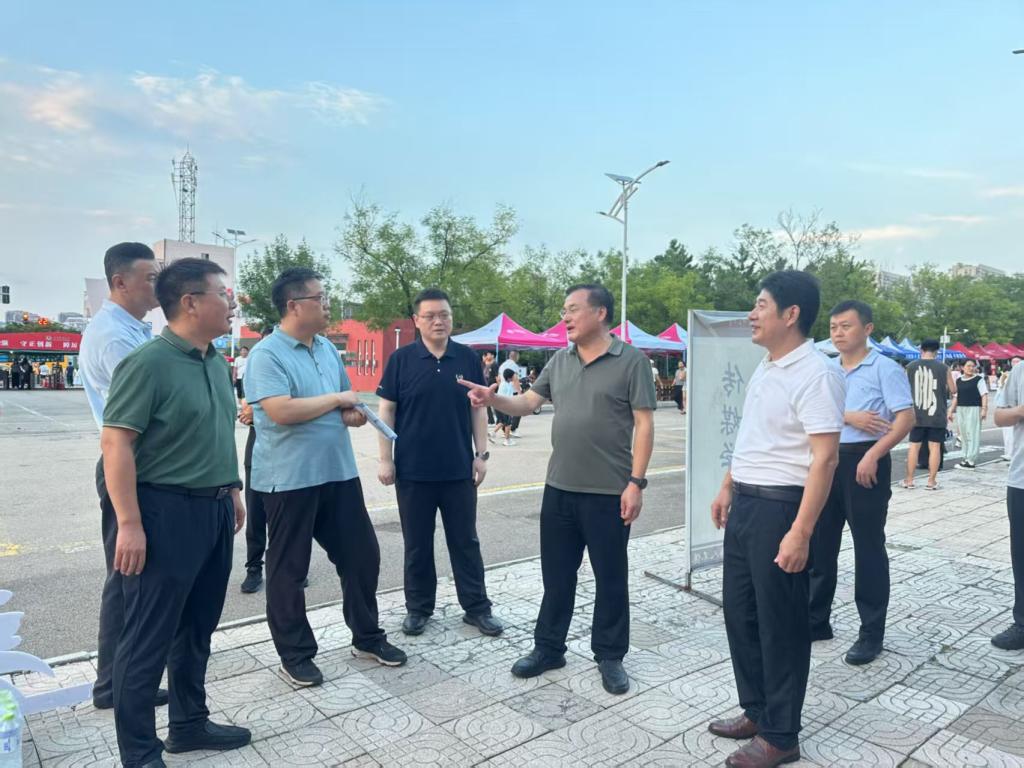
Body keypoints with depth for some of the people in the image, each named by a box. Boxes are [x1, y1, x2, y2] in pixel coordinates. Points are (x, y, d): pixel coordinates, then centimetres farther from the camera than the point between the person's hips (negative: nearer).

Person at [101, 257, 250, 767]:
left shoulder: (217, 363, 10)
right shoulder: (148, 363, -15)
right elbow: (115, 442, -18)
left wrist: (232, 490, 18)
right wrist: (129, 523, -21)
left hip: (213, 511, 8)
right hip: (165, 513, -8)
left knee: (198, 629, 18)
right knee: (149, 638, 5)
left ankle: (189, 724, 34)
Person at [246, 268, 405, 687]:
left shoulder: (328, 348, 11)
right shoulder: (266, 354, -13)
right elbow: (281, 411, -26)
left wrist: (353, 414, -5)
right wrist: (336, 400, -14)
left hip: (338, 472, 7)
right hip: (289, 479, -7)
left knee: (362, 554, 13)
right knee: (288, 568, 8)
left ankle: (368, 637, 31)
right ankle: (295, 655, 25)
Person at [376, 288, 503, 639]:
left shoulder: (468, 358, 3)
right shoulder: (401, 359, -2)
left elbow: (478, 410, 7)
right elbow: (387, 410, 0)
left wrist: (481, 454, 2)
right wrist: (385, 459, -4)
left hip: (459, 469, 1)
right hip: (413, 470, -1)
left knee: (465, 542, 10)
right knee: (417, 544, 11)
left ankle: (477, 607, 22)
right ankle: (418, 608, 26)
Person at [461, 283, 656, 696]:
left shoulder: (631, 360, -7)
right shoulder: (560, 360, 9)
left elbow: (644, 424, -9)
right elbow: (528, 403, 9)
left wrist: (636, 481, -14)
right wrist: (493, 399, -10)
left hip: (608, 491, -5)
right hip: (559, 488, 5)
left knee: (610, 578, 10)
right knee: (556, 575, 15)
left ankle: (610, 657, 26)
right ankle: (548, 648, 30)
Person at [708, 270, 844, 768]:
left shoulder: (815, 373, -17)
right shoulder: (765, 368, 11)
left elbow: (825, 457, -22)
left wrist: (801, 531, -26)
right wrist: (727, 487, 21)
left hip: (779, 507, -9)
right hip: (744, 503, 9)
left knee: (780, 623, 5)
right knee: (739, 611, 17)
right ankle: (756, 711, 36)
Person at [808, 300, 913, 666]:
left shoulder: (885, 368, -5)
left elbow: (906, 417, -12)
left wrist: (873, 455, -21)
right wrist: (847, 416, -15)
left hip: (865, 461, -5)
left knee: (868, 548, 2)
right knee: (819, 544, 10)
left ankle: (871, 633, 15)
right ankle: (816, 621, 24)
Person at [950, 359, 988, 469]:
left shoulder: (979, 379, -2)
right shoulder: (958, 381, 13)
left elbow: (984, 395, -7)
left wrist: (984, 409, -17)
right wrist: (952, 410, 15)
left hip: (974, 409, -6)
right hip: (960, 410, 6)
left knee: (973, 435, -7)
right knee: (963, 434, 9)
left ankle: (971, 461, -7)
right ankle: (966, 458, 17)